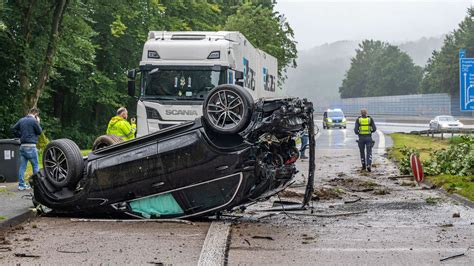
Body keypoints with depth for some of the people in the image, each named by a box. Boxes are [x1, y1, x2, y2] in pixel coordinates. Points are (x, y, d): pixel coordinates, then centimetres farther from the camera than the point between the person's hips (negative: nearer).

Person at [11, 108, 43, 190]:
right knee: (35, 166, 4)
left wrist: (19, 135, 16)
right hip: (31, 146, -6)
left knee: (22, 166, 7)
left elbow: (13, 129, 10)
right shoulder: (34, 121, -10)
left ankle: (21, 185, 6)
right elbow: (39, 131, -2)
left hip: (22, 146, 6)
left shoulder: (21, 120, 11)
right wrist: (38, 123, 8)